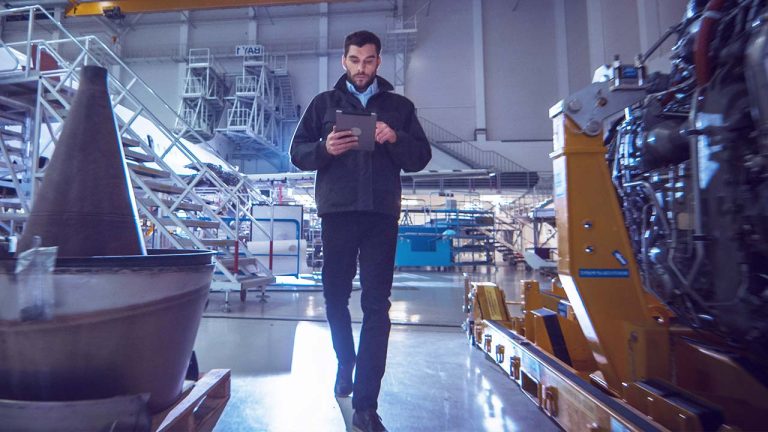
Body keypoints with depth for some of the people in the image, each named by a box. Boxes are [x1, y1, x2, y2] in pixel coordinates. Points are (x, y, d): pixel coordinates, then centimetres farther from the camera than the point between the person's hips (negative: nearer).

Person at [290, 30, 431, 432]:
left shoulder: (399, 106, 13)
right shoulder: (324, 102, 13)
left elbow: (421, 157, 8)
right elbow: (298, 152, 8)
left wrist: (396, 139, -12)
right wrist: (325, 148, -13)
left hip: (381, 213, -1)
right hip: (337, 211, 1)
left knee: (376, 305, -4)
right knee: (335, 294, 10)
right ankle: (345, 362, 37)